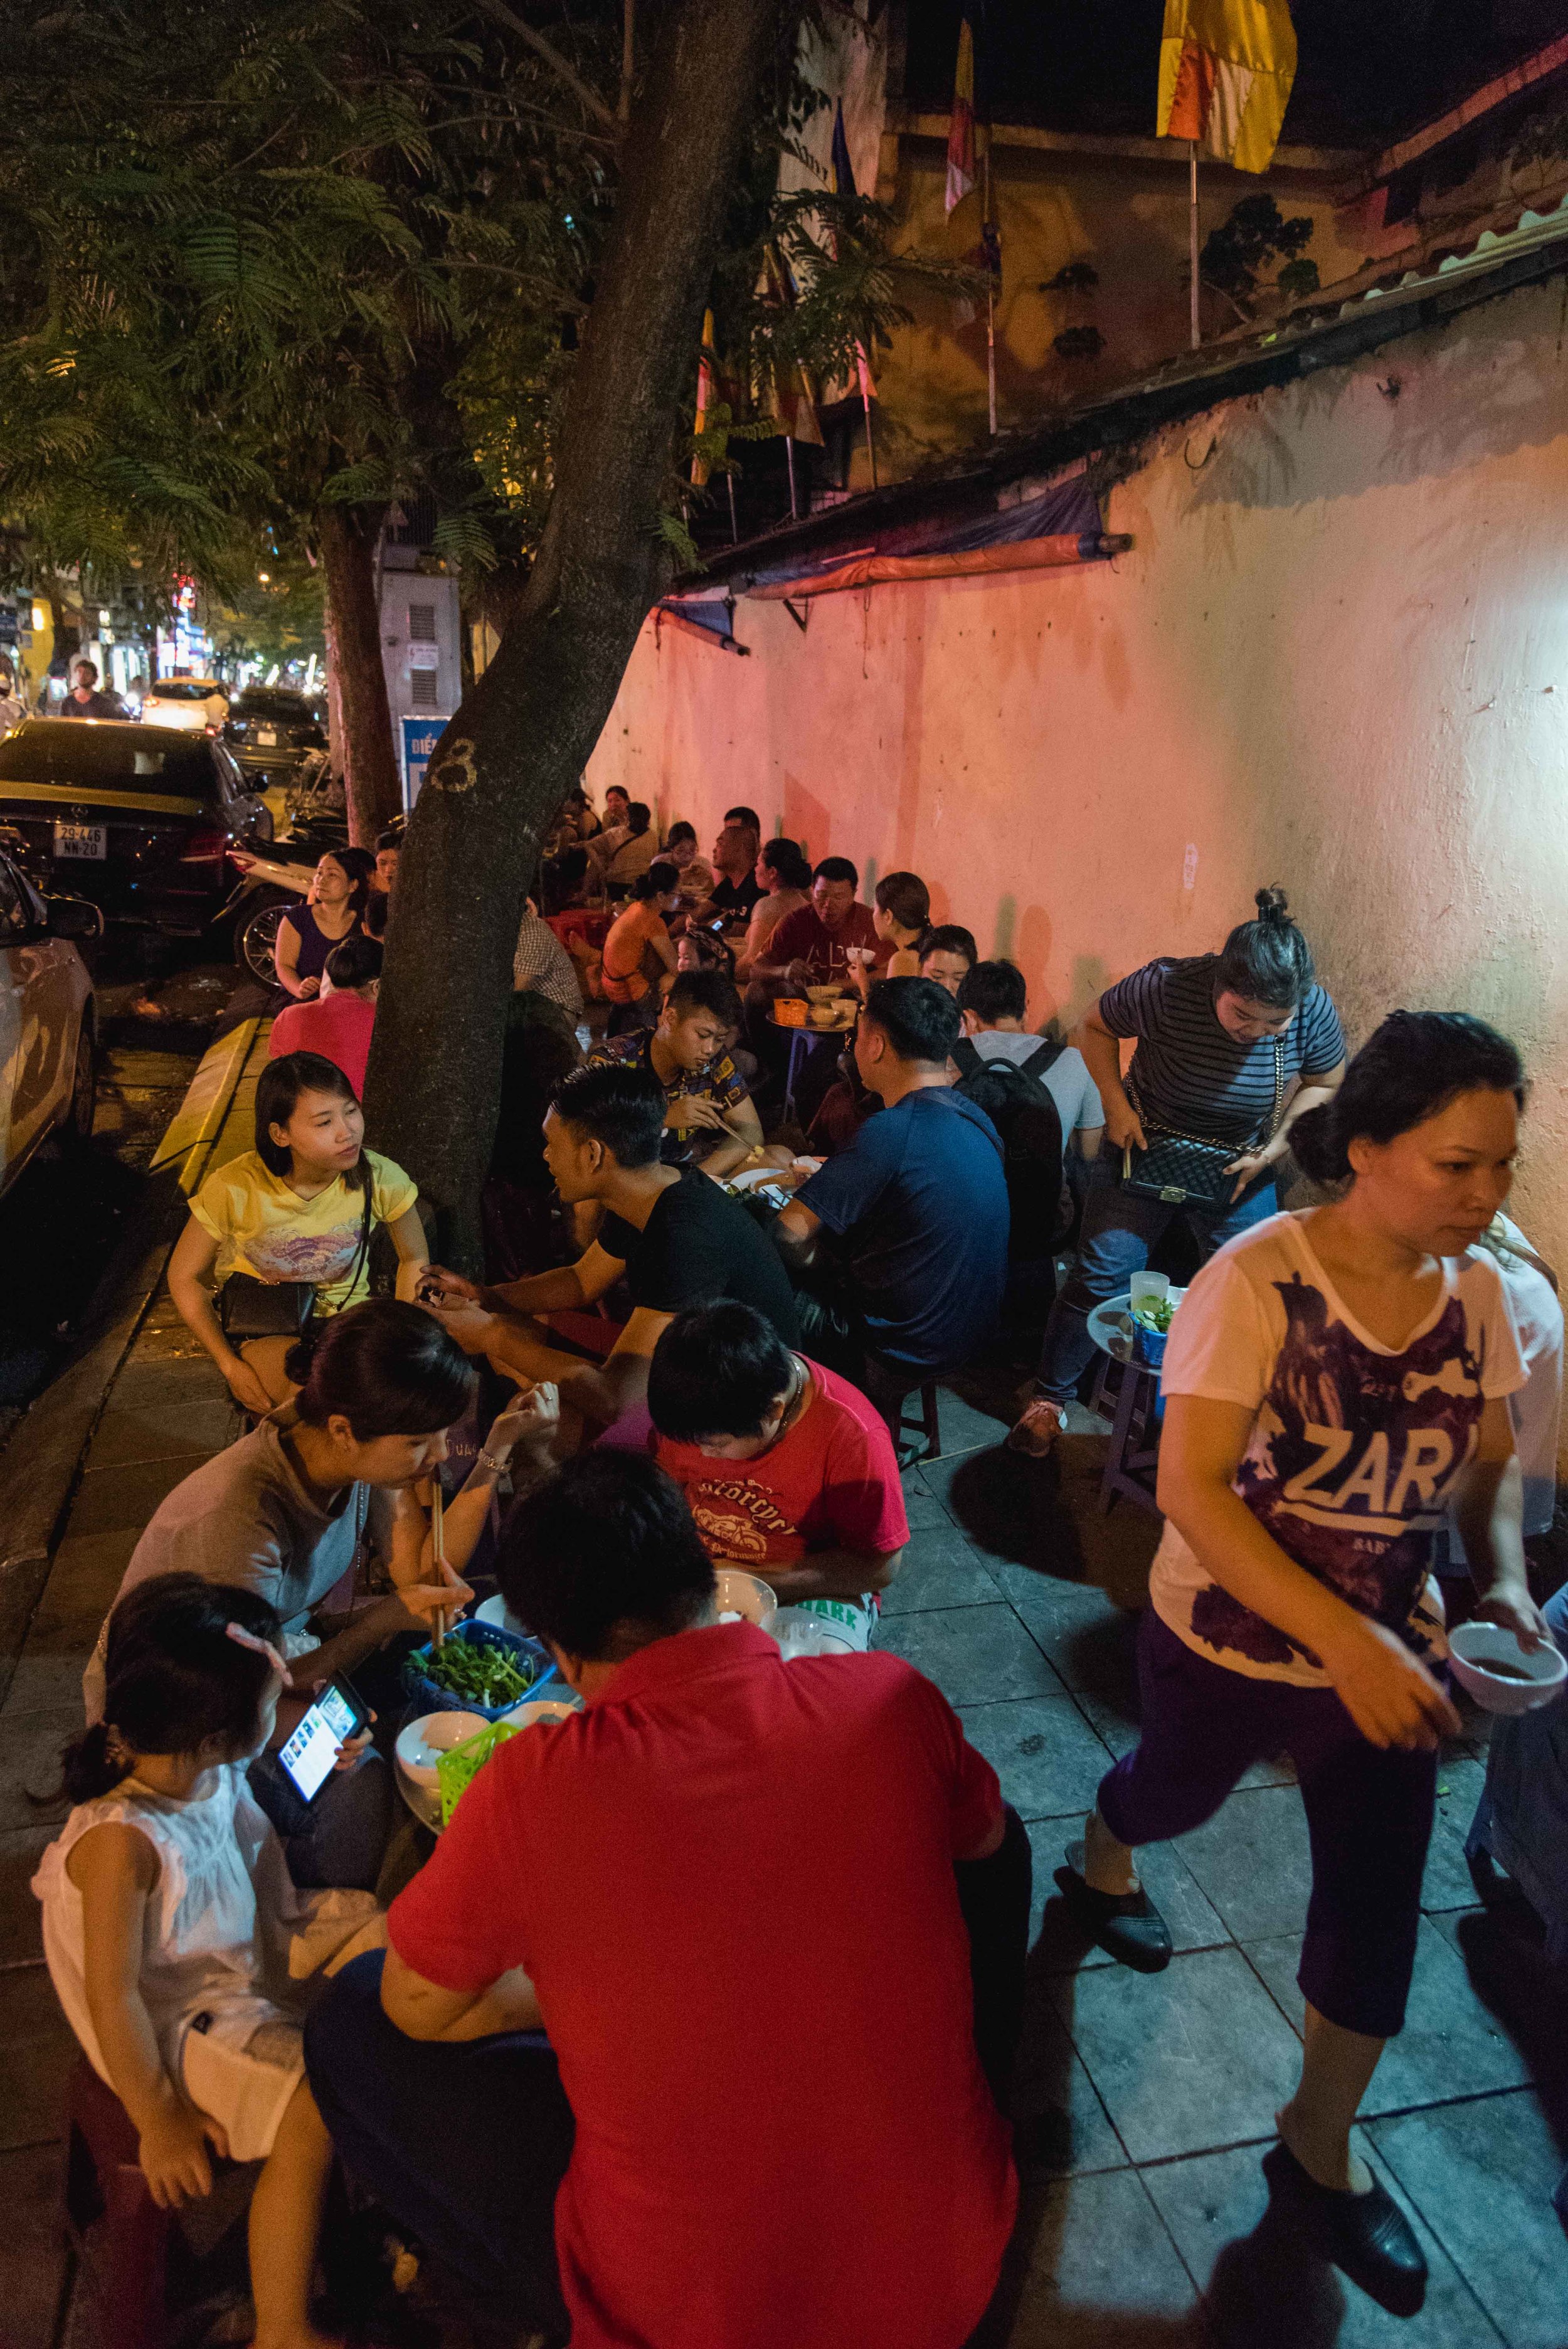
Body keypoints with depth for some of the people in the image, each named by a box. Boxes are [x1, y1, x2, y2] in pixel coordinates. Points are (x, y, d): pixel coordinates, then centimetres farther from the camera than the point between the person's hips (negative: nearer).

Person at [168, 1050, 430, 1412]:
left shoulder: (379, 1179, -15)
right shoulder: (235, 1187, -19)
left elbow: (414, 1260, 5)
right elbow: (185, 1277, -4)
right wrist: (232, 1367, -13)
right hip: (261, 1332, -2)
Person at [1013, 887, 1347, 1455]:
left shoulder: (1314, 1013, -20)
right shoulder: (1166, 988, -28)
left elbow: (1324, 1086, -1)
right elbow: (1097, 1027, -10)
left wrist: (1276, 1147, -13)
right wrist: (1116, 1105, -18)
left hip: (1239, 1168, 3)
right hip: (1145, 1150, -2)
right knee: (1102, 1274, -4)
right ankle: (1051, 1396, 13)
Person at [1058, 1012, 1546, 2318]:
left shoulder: (1475, 1290, -10)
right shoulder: (1258, 1282, -28)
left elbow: (1492, 1463, 4)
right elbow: (1190, 1487, -31)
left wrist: (1505, 1577, -15)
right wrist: (1347, 1643, -34)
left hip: (1389, 1651, 4)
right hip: (1230, 1644, -4)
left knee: (1378, 1906, 11)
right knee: (1179, 1794, 24)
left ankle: (1319, 2149, 38)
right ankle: (1099, 1864, 62)